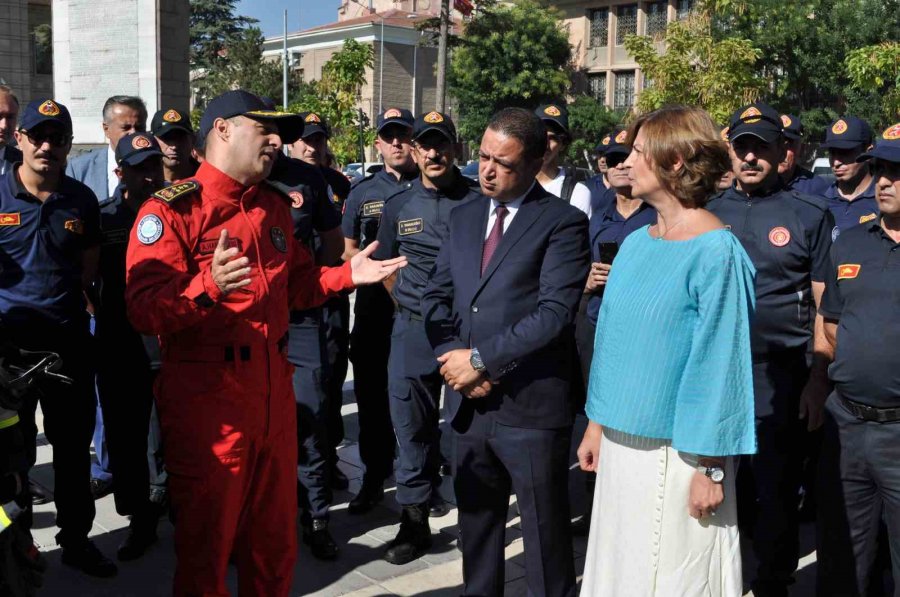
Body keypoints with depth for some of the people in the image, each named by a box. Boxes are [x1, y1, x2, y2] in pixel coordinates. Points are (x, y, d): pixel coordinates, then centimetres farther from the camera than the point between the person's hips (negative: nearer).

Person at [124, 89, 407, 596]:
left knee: (275, 545, 19)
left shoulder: (275, 206, 12)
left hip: (273, 392, 7)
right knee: (205, 545, 7)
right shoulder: (172, 209, -11)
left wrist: (347, 275, 7)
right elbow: (145, 311, -20)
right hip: (206, 398, -7)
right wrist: (208, 286, -36)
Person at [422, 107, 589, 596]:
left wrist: (481, 359, -16)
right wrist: (455, 360, -5)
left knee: (545, 538, 8)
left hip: (530, 408, -5)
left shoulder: (562, 222, -8)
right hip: (468, 403, 6)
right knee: (475, 526, 19)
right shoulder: (464, 217, 12)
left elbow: (554, 313, -17)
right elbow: (436, 296, 12)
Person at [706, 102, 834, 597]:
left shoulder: (810, 215, -1)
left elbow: (825, 309, -3)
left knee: (775, 494, 8)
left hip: (778, 382, -3)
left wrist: (817, 382, -10)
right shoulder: (707, 212, 8)